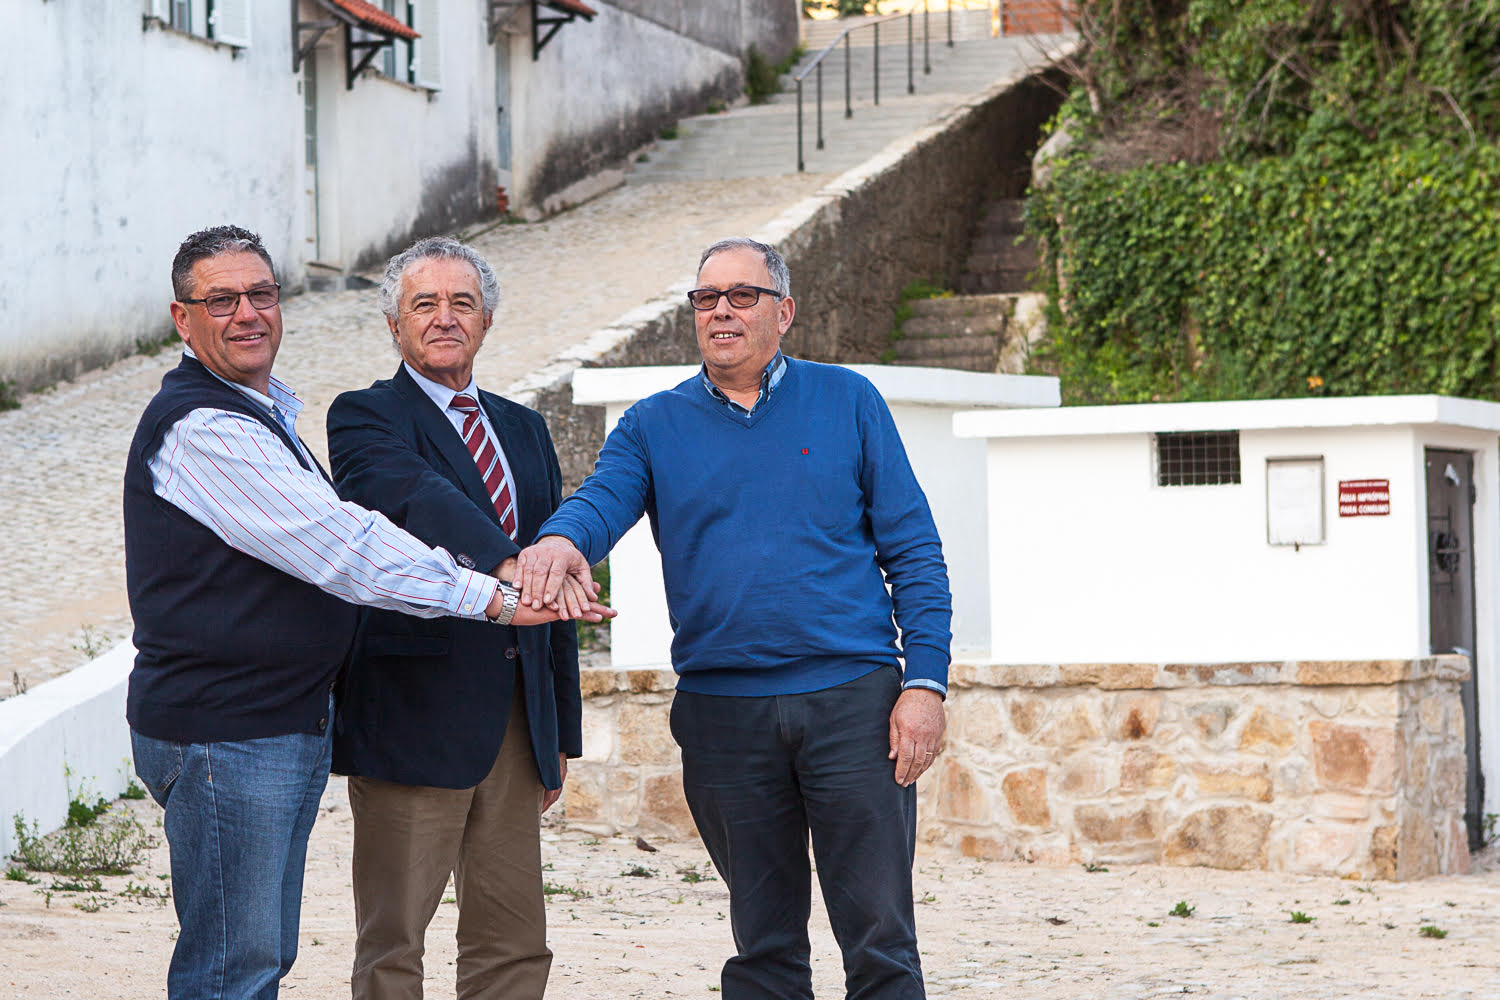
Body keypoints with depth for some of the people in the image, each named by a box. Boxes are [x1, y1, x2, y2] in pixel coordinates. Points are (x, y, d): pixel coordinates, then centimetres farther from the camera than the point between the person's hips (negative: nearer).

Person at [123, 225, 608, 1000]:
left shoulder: (264, 413, 17)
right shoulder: (199, 428, -17)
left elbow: (313, 545, 28)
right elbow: (340, 549, -23)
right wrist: (498, 598, -23)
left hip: (287, 728, 10)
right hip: (222, 734, -10)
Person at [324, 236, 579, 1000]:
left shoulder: (524, 429, 18)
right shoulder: (364, 418, -3)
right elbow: (418, 496, -25)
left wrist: (561, 732, 15)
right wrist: (505, 566, -43)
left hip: (515, 718, 6)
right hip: (413, 715, -6)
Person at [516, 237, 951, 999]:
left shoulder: (846, 402, 6)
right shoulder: (654, 426, 9)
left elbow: (913, 550, 3)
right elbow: (601, 502, -9)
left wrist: (925, 682, -7)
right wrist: (559, 539, -34)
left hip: (851, 701, -2)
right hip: (722, 711, 2)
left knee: (879, 937, -3)